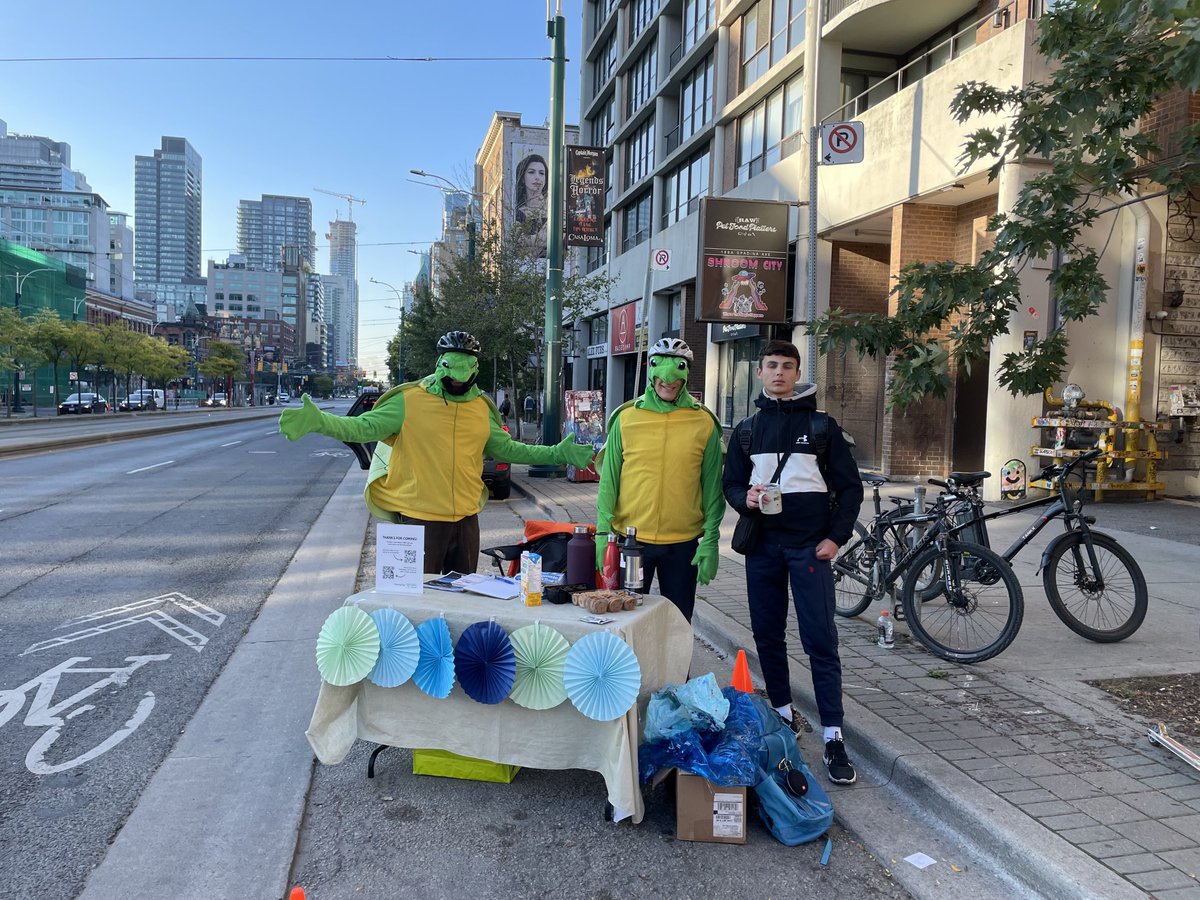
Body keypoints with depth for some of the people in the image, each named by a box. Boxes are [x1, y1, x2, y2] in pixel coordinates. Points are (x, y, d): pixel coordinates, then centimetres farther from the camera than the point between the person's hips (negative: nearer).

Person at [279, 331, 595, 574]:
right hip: (421, 519, -4)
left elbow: (507, 449, 17)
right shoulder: (410, 400, -8)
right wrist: (319, 421, -28)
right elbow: (364, 427, -12)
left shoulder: (482, 408, 6)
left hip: (467, 519, 5)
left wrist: (557, 453, 14)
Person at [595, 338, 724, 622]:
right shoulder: (627, 418, 0)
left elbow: (712, 486, 1)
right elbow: (608, 479, 2)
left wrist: (711, 541, -3)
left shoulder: (704, 423, 0)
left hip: (683, 544, 0)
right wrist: (603, 532, -4)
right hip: (629, 539, 0)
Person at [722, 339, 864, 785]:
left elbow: (850, 486, 2)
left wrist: (836, 537, -7)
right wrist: (745, 498, -10)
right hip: (762, 544, 4)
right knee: (767, 635, 10)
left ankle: (833, 737, -2)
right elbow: (731, 483, 13)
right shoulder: (747, 429, 11)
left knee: (821, 640, -6)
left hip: (810, 546, -3)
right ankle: (783, 711, 27)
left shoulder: (821, 425, 2)